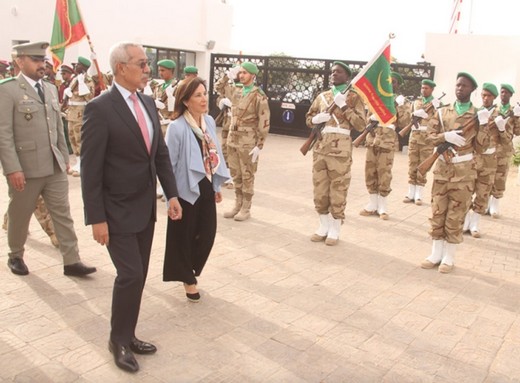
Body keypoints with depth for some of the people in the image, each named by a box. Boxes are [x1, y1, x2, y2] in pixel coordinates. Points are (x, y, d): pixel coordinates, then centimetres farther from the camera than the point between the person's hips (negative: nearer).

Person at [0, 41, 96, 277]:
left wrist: (65, 157, 15)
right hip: (25, 167, -5)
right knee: (19, 216, 12)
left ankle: (71, 261, 10)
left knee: (63, 214, 4)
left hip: (55, 167, 5)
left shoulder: (51, 89, 12)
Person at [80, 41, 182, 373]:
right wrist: (97, 219, -16)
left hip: (145, 208, 7)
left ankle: (128, 336, 30)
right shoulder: (100, 109, -15)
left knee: (138, 276, 13)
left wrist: (172, 193, 4)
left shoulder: (148, 103, 7)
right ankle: (119, 340, 18)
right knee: (130, 275, -5)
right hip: (117, 210, -7)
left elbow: (161, 153, 11)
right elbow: (91, 169, -16)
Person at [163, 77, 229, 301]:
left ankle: (189, 271, 37)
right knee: (184, 237, 9)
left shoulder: (209, 121, 2)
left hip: (206, 188, 6)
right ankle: (187, 278, 31)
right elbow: (168, 163, -15)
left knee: (207, 234, 12)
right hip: (186, 191, -6)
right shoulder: (177, 127, -19)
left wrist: (217, 185, 14)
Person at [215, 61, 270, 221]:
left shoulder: (259, 96, -11)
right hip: (233, 138, 6)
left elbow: (264, 123, -12)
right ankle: (237, 206, 24)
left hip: (248, 141, -6)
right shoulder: (236, 91, 8)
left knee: (247, 176, 2)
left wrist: (259, 145, -15)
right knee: (236, 174, 13)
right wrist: (228, 75, 9)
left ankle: (246, 209, 12)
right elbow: (218, 87, 24)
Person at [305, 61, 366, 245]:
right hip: (320, 146, 5)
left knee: (338, 191, -1)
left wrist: (344, 106, -13)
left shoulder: (354, 97, 1)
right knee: (320, 190, 8)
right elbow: (308, 118, 22)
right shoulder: (322, 96, 15)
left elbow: (361, 125, -8)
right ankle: (324, 226, 21)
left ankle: (335, 230, 10)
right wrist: (316, 119, -1)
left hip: (340, 148, -5)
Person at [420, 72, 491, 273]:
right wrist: (445, 136, -17)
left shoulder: (478, 115, 0)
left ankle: (449, 257, 16)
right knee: (437, 213, 7)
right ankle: (436, 253, 19)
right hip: (442, 167, 2)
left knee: (456, 216, 4)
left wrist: (483, 125, -15)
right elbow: (430, 136, 2)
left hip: (464, 170, -2)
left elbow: (481, 147, -2)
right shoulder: (442, 112, 6)